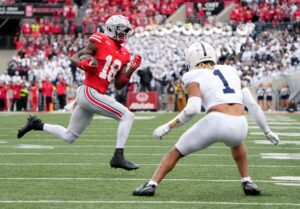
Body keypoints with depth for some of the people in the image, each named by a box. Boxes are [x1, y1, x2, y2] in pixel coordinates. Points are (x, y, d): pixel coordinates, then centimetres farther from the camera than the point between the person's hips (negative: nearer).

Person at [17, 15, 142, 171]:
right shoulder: (100, 41, -6)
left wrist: (131, 69, 1)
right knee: (127, 116, -13)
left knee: (68, 137, 16)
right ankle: (118, 157, -14)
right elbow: (74, 58, -4)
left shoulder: (124, 55, 14)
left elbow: (118, 85, 13)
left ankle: (36, 124, 27)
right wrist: (83, 64, -24)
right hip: (90, 92, -9)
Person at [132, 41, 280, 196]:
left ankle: (151, 185, 9)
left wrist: (167, 127, 2)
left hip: (215, 123, -4)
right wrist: (267, 131, 31)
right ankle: (247, 183, 31)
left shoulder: (194, 77, 11)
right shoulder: (231, 71, 25)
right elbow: (252, 104, 22)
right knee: (236, 142, 41)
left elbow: (193, 109, -7)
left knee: (176, 153, 19)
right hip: (239, 125, 4)